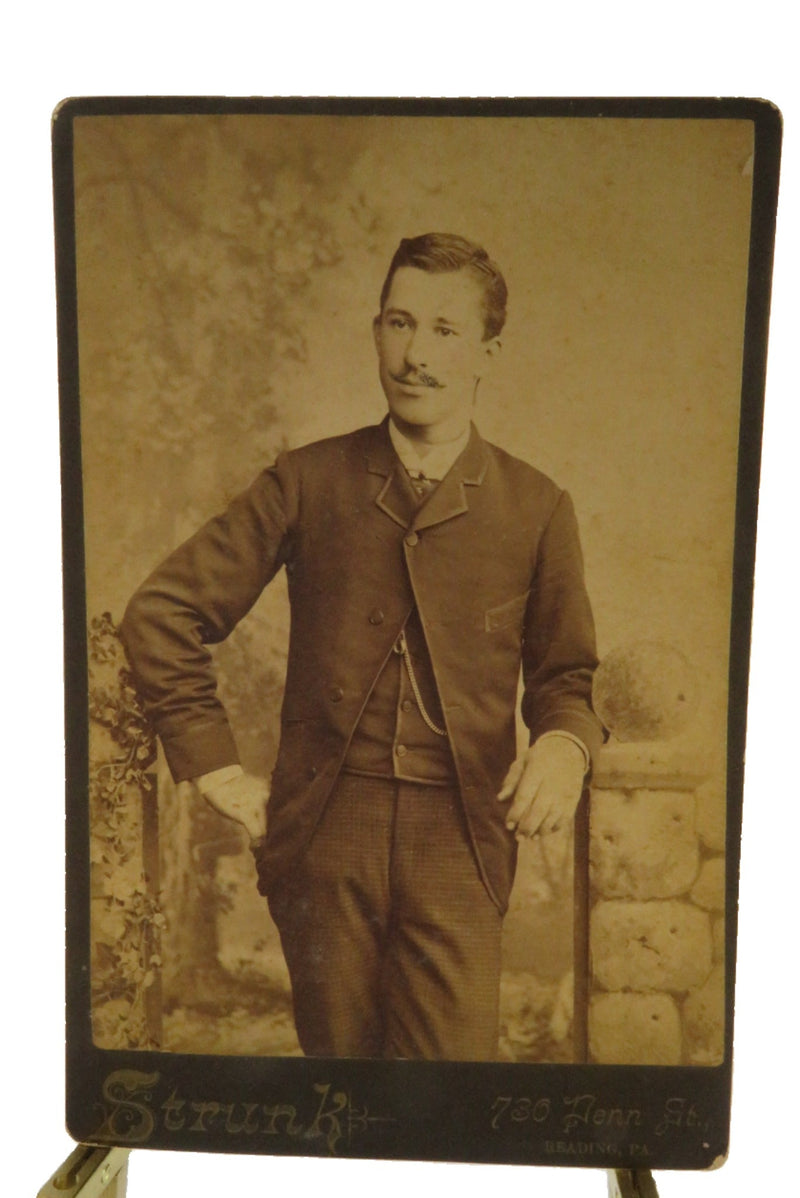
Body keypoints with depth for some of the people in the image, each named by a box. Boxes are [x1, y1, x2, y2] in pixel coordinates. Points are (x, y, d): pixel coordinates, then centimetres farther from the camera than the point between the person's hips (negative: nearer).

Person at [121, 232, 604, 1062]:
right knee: (339, 1058, 17)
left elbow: (565, 674, 11)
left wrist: (564, 743, -12)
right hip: (324, 833, 1)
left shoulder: (536, 509, 4)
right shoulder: (309, 482, 2)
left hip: (457, 839, 0)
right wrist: (213, 764, 0)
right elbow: (161, 614, 5)